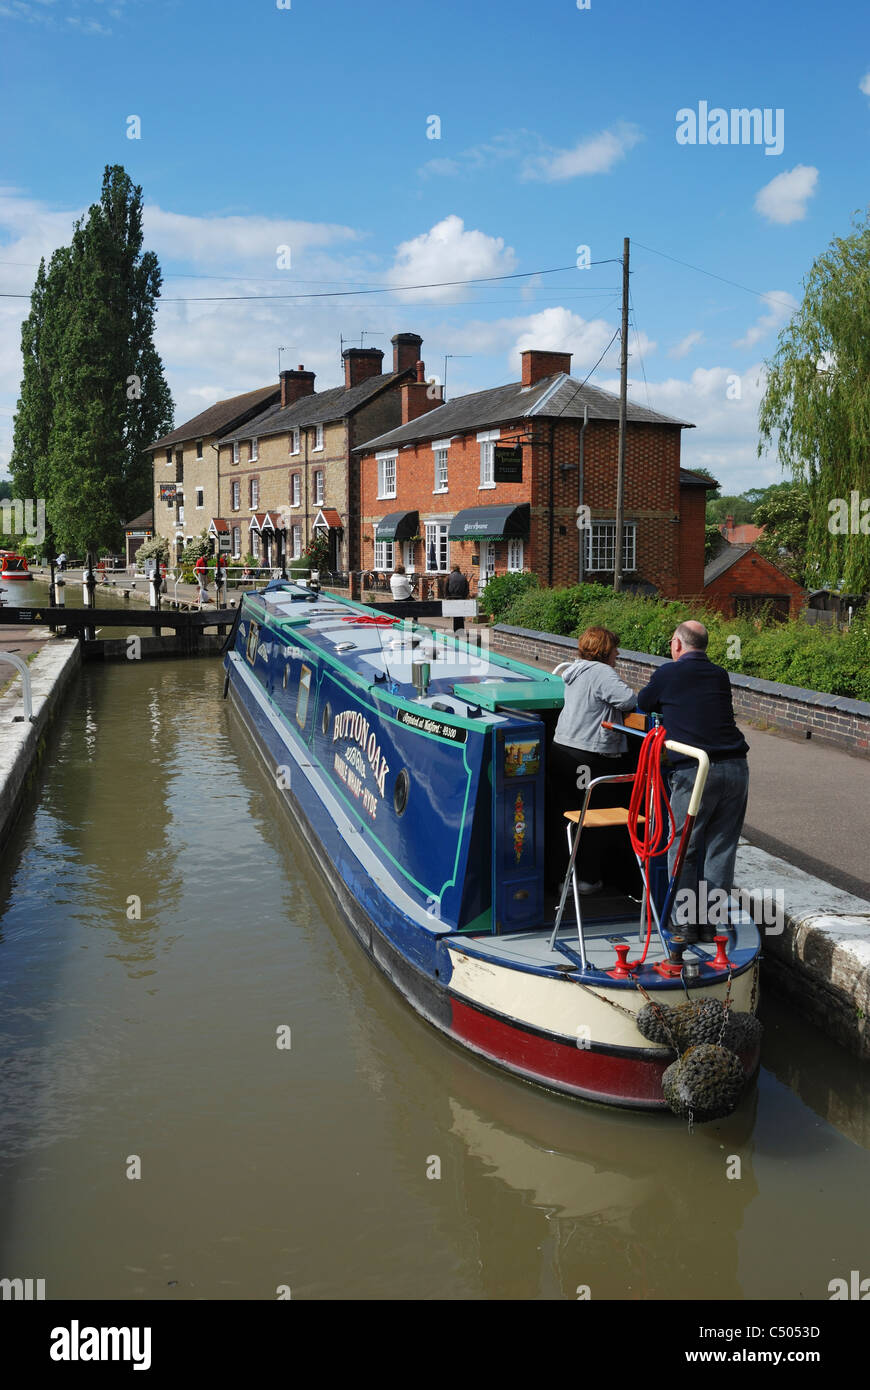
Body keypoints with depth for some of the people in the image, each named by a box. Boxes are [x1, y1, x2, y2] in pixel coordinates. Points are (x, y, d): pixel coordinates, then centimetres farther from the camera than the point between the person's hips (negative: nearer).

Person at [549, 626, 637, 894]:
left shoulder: (575, 671, 14)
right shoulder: (602, 672, -13)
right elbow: (628, 700, -21)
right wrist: (626, 690, 0)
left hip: (562, 749, 8)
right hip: (589, 758, -8)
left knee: (562, 816, 12)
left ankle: (559, 876, 19)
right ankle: (587, 879, 13)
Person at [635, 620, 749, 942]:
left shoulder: (668, 674, 2)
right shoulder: (720, 675, 13)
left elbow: (642, 705, 17)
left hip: (694, 771, -4)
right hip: (735, 768, 4)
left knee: (682, 847, 8)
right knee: (721, 848, 11)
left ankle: (688, 923, 10)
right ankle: (711, 922, 16)